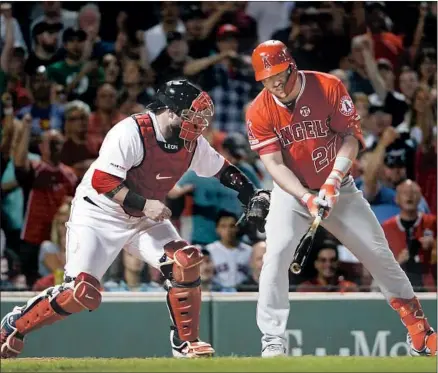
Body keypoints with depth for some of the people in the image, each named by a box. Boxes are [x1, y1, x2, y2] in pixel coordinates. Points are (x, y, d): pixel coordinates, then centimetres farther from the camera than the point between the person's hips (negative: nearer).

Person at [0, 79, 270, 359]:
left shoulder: (192, 143, -4)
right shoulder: (131, 132, -25)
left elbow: (222, 170, 13)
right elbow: (101, 180, -28)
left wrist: (252, 194, 2)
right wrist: (143, 204, -32)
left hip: (145, 219, 6)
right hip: (99, 215, -6)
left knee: (185, 263, -16)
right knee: (81, 294, -17)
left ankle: (186, 344, -2)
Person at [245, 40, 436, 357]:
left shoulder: (330, 88, -15)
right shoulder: (260, 112, -14)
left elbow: (351, 138, -11)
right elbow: (274, 164, -18)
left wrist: (333, 180, -25)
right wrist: (306, 198, -33)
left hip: (340, 189, 1)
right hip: (292, 191, -1)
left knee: (379, 254, 2)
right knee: (276, 254, -22)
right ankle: (273, 342, -18)